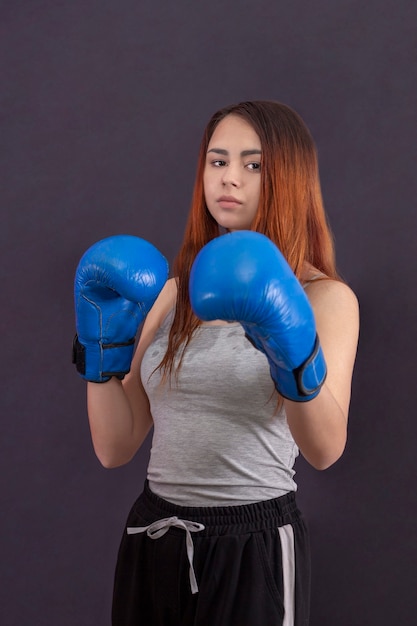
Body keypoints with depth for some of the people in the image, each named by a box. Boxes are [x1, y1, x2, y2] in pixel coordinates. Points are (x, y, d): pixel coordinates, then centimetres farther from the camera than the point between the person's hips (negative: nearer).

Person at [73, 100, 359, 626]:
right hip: (151, 538, 4)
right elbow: (115, 448, 3)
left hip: (254, 547, -4)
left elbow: (325, 450, -20)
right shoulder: (170, 292, 7)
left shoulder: (325, 298, -5)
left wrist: (295, 356, -35)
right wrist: (103, 346, -8)